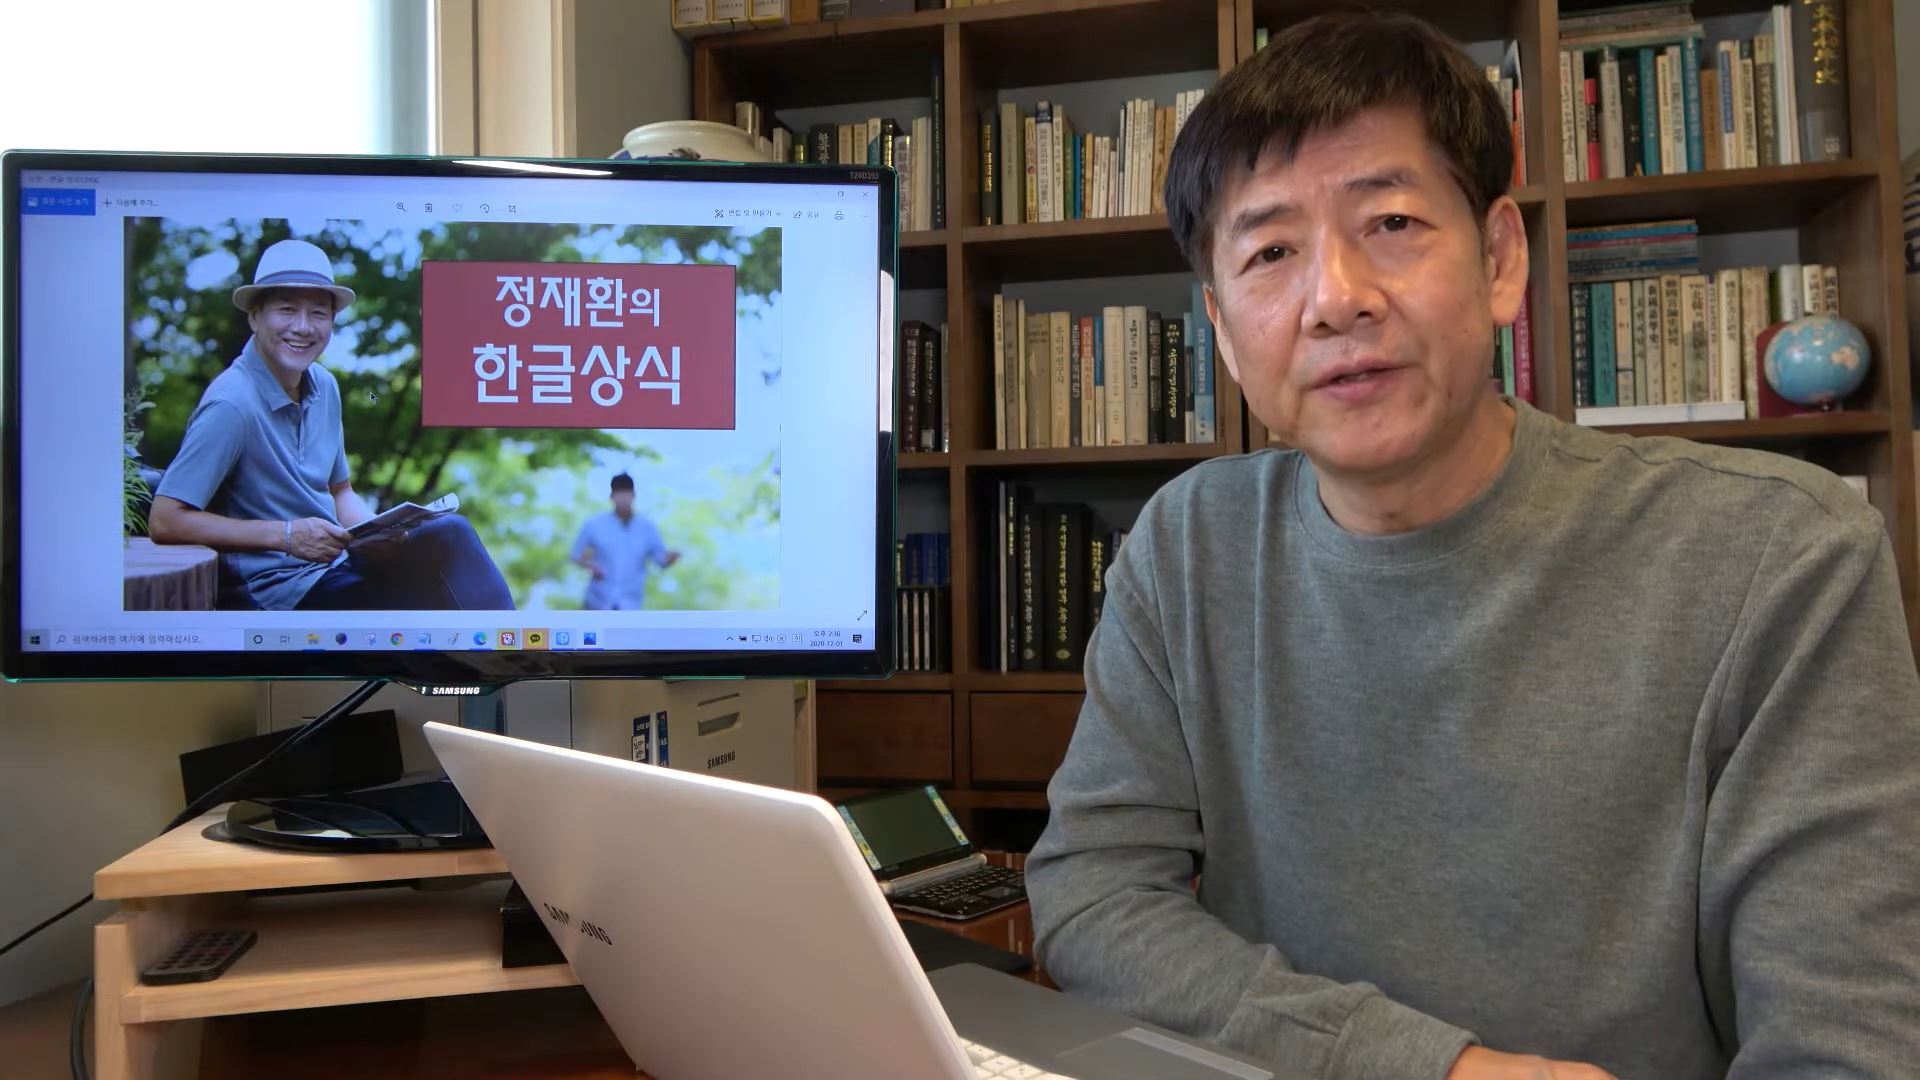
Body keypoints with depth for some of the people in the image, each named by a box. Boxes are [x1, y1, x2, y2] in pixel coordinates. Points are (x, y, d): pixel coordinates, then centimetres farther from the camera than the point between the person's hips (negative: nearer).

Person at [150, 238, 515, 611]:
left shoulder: (324, 386, 7)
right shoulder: (232, 404, -15)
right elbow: (165, 522, -16)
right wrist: (285, 535, -21)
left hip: (340, 563, 7)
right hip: (285, 589, -6)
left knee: (449, 532, -18)